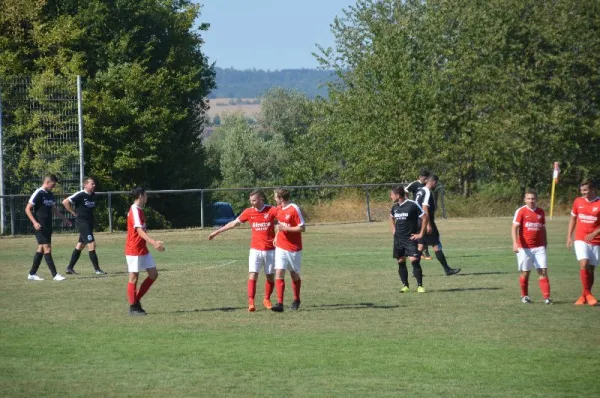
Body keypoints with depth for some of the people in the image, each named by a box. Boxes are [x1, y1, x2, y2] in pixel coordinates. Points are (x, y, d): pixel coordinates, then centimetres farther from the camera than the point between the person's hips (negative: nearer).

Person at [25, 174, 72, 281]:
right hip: (40, 227, -9)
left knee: (41, 249, 9)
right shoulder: (38, 194, -11)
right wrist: (34, 222, -22)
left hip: (48, 226, 9)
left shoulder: (50, 195, 13)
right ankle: (55, 274, -11)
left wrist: (64, 219, 26)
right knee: (47, 248, -10)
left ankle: (32, 274, 15)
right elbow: (28, 209, -12)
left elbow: (54, 209, 27)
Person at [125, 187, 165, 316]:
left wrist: (155, 242, 26)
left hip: (143, 249, 10)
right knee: (134, 277, -2)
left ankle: (136, 300, 14)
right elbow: (139, 230, -28)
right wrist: (153, 242, -38)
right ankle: (133, 307, 5)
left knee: (153, 274, 7)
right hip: (134, 250, -10)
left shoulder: (139, 210, 14)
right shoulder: (135, 211, -17)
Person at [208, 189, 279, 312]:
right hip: (255, 249, 1)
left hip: (270, 250, -1)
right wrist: (217, 232, 16)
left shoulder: (272, 211, -6)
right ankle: (251, 302, -15)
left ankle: (267, 300, 26)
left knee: (271, 277, 8)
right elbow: (234, 223, 11)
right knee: (252, 275, -12)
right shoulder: (249, 212, 2)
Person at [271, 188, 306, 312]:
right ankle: (280, 303, -15)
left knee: (294, 274, 10)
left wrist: (285, 228, -21)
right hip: (281, 247, 5)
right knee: (279, 273, -10)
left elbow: (302, 228, -17)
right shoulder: (279, 208, 6)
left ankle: (296, 300, 32)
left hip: (294, 248, -5)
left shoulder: (294, 209, -15)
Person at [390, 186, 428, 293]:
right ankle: (405, 286, 15)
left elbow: (425, 218, -12)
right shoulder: (395, 207, 7)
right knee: (401, 262, 6)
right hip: (398, 239, 6)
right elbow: (391, 217, 30)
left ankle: (420, 286, -10)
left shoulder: (412, 205, -14)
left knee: (414, 261, -15)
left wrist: (421, 234, -11)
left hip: (410, 238, -6)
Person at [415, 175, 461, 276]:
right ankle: (447, 269, -1)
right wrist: (428, 225, -22)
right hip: (426, 222, -9)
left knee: (421, 246, 9)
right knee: (436, 246, -5)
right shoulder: (427, 192, -14)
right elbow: (425, 208, -21)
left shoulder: (420, 191, 15)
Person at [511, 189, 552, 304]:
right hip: (524, 247, -3)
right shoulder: (521, 211, -3)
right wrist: (515, 243, -22)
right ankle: (524, 296, 20)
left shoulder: (541, 212, 10)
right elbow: (515, 228, -10)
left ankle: (546, 297, -8)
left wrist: (545, 243, 19)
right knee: (525, 273, 4)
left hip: (539, 247, 3)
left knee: (543, 272, -6)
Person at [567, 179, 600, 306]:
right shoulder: (578, 202, 4)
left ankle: (584, 296, 18)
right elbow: (573, 219, 16)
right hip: (580, 240, 1)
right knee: (584, 264, -18)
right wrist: (569, 236, 11)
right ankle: (587, 294, -9)